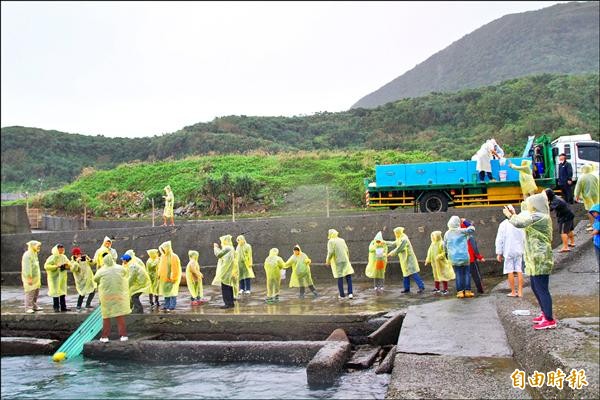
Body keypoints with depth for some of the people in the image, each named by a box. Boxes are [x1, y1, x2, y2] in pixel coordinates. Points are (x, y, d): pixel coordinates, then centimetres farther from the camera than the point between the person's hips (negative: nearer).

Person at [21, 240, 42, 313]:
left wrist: (39, 277, 20)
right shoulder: (27, 255, -16)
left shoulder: (35, 254, 15)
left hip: (36, 276, 10)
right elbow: (27, 267, -21)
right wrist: (29, 278, -25)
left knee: (36, 292, 13)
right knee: (30, 292, -6)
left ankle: (34, 306, 22)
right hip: (30, 277, -10)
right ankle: (28, 308, -1)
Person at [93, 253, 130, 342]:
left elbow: (95, 279, 7)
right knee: (120, 315, 9)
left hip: (106, 295, -1)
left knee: (106, 316, 10)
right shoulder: (120, 268, -4)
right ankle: (123, 335, 6)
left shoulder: (101, 271, -9)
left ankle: (105, 336, 11)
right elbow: (125, 273, 16)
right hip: (119, 295, 1)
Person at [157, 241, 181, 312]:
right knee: (166, 292, 12)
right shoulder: (163, 256, 11)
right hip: (164, 278, 8)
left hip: (171, 279, -8)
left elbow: (175, 269, -15)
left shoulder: (173, 257, -13)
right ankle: (166, 306, 19)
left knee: (171, 292, -7)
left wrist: (173, 278, -18)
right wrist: (159, 275, 10)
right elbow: (161, 268, 18)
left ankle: (171, 307, -5)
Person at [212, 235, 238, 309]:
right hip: (228, 271, 10)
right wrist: (218, 248, 23)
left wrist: (216, 247, 1)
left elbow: (218, 254, -15)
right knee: (228, 286, 12)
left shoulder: (227, 248, -16)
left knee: (225, 287, -8)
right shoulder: (230, 248, 15)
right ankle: (231, 303, 16)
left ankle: (228, 303, -8)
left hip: (225, 271, -10)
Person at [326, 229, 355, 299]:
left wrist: (327, 261, -2)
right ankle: (350, 293, -3)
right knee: (348, 277, 5)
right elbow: (347, 251, 11)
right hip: (345, 261, 4)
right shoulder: (342, 240, 10)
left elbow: (331, 252, -14)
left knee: (340, 278, 2)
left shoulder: (331, 241, -6)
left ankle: (342, 294, 8)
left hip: (337, 262, -4)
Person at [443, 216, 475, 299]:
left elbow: (445, 246, 10)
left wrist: (448, 253, 27)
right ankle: (467, 291, 7)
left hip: (453, 258, 2)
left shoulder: (447, 234, 2)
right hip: (464, 256, -2)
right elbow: (472, 229, 3)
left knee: (458, 274, 7)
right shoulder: (461, 231, -7)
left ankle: (460, 291, 4)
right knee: (467, 273, 7)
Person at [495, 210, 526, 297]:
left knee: (510, 272, 3)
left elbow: (499, 239, -9)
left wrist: (499, 253, -2)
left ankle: (513, 292, 7)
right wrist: (523, 249, 20)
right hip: (519, 251, 3)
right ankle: (520, 292, 8)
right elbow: (524, 239, 8)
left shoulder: (503, 224, -11)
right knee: (519, 271, 7)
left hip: (508, 251, -3)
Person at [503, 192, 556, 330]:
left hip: (539, 258, -11)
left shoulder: (538, 216, -15)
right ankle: (545, 313, 29)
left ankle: (549, 320, -6)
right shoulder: (540, 216, 17)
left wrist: (510, 215, -4)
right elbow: (524, 222, 25)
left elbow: (519, 223, -22)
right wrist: (514, 214, 18)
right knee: (535, 287, 19)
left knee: (542, 289, -9)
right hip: (535, 259, 11)